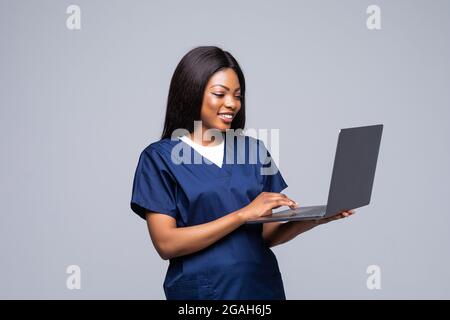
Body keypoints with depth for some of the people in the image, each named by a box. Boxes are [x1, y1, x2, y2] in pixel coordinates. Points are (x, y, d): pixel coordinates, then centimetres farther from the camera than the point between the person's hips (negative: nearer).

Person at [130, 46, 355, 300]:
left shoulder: (253, 149, 5)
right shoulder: (159, 157, -6)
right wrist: (244, 214, -19)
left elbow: (267, 235, 6)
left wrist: (312, 220, -12)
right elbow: (166, 244, -14)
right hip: (200, 289, -3)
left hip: (263, 285, 3)